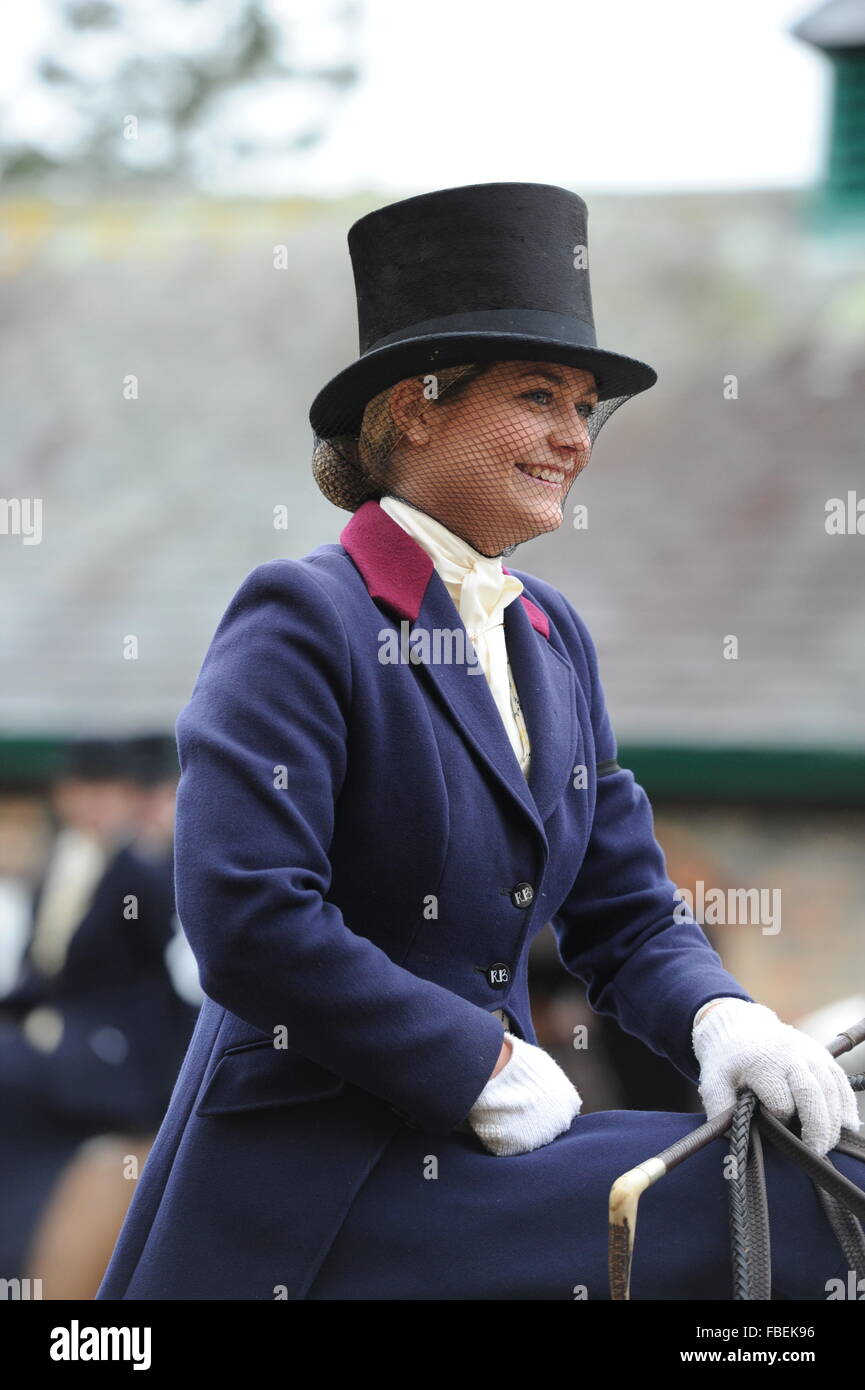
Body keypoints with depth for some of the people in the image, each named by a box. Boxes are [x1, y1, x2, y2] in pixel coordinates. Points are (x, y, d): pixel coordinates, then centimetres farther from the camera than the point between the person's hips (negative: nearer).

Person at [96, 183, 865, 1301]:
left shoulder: (554, 639, 14)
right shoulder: (300, 616, -9)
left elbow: (626, 916, 14)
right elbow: (248, 923, -19)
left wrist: (723, 1020, -8)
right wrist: (490, 1067, -16)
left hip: (475, 1149, 8)